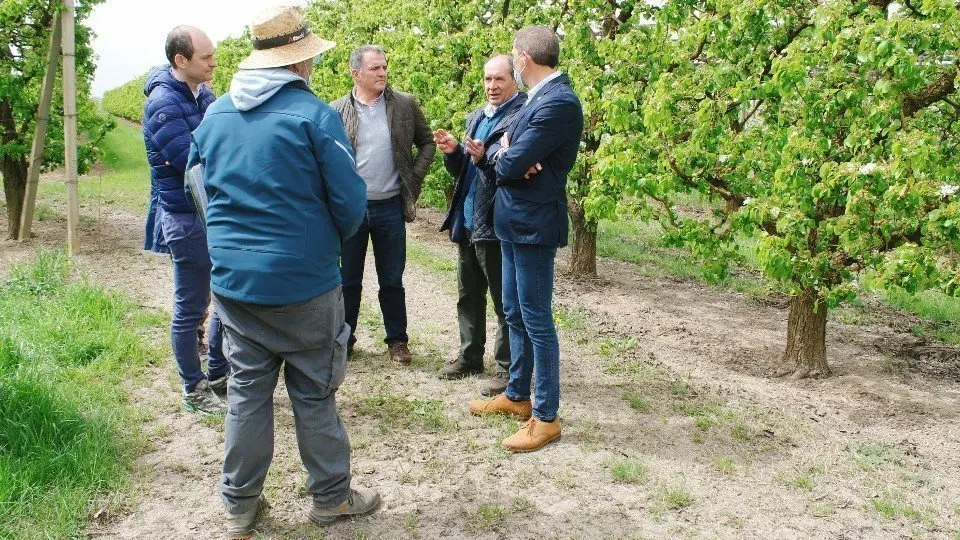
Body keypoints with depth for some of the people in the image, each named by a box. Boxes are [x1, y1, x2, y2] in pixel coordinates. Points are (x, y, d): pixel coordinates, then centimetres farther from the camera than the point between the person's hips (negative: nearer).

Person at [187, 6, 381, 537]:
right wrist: (330, 241, 10)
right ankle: (330, 495, 24)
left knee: (246, 390, 14)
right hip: (303, 283, -4)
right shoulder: (314, 115, -12)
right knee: (314, 393, 9)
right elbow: (350, 202, -11)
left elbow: (200, 188, 15)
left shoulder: (215, 115, 4)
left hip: (232, 280, 5)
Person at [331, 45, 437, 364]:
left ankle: (397, 340, 24)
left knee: (392, 280, 10)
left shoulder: (406, 105, 1)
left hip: (390, 207, 0)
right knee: (348, 280, 11)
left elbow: (427, 142, 10)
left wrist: (415, 177, 1)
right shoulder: (337, 111, -1)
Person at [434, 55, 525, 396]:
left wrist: (484, 158, -30)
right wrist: (452, 152, -2)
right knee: (468, 295, 18)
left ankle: (508, 368, 12)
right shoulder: (475, 118, 16)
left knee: (503, 299, 2)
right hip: (467, 220, 9)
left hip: (496, 223, -9)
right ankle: (469, 356, 32)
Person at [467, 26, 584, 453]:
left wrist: (506, 158, 0)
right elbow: (503, 151, 11)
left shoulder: (558, 102, -19)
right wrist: (509, 155, -12)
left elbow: (511, 164, -23)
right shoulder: (539, 97, 12)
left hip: (533, 225, -10)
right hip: (514, 223, 10)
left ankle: (545, 418, 11)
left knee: (537, 321, -1)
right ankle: (517, 396, 33)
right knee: (515, 315, 18)